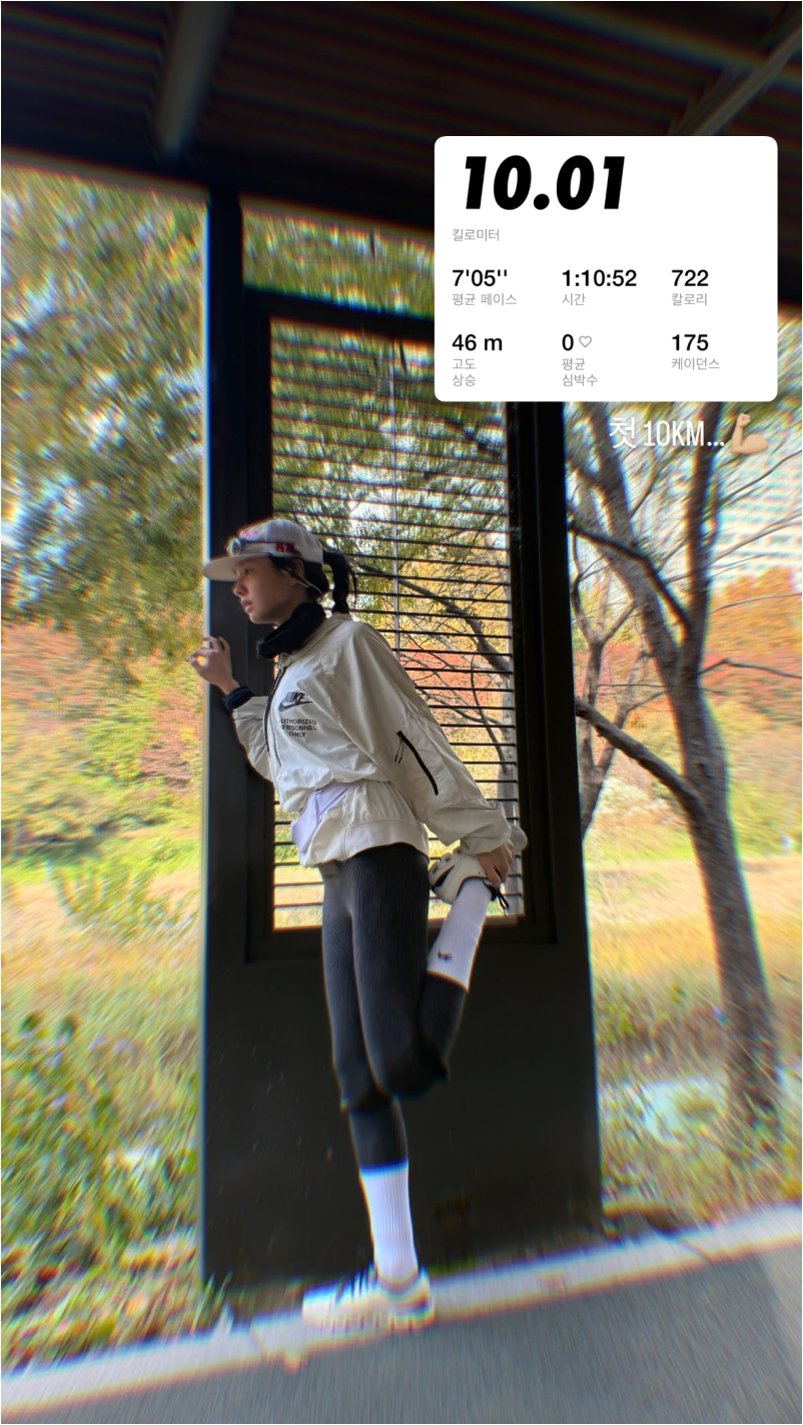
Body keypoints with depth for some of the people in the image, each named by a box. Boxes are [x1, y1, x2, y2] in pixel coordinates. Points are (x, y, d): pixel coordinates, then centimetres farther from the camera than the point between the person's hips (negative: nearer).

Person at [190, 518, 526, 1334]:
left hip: (377, 851, -8)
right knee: (359, 1080, 6)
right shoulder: (289, 670, 25)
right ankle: (397, 1281, 16)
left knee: (403, 1062, -17)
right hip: (335, 873, 8)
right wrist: (230, 692, 27)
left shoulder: (345, 641, 0)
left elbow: (413, 739, -7)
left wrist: (484, 836, -10)